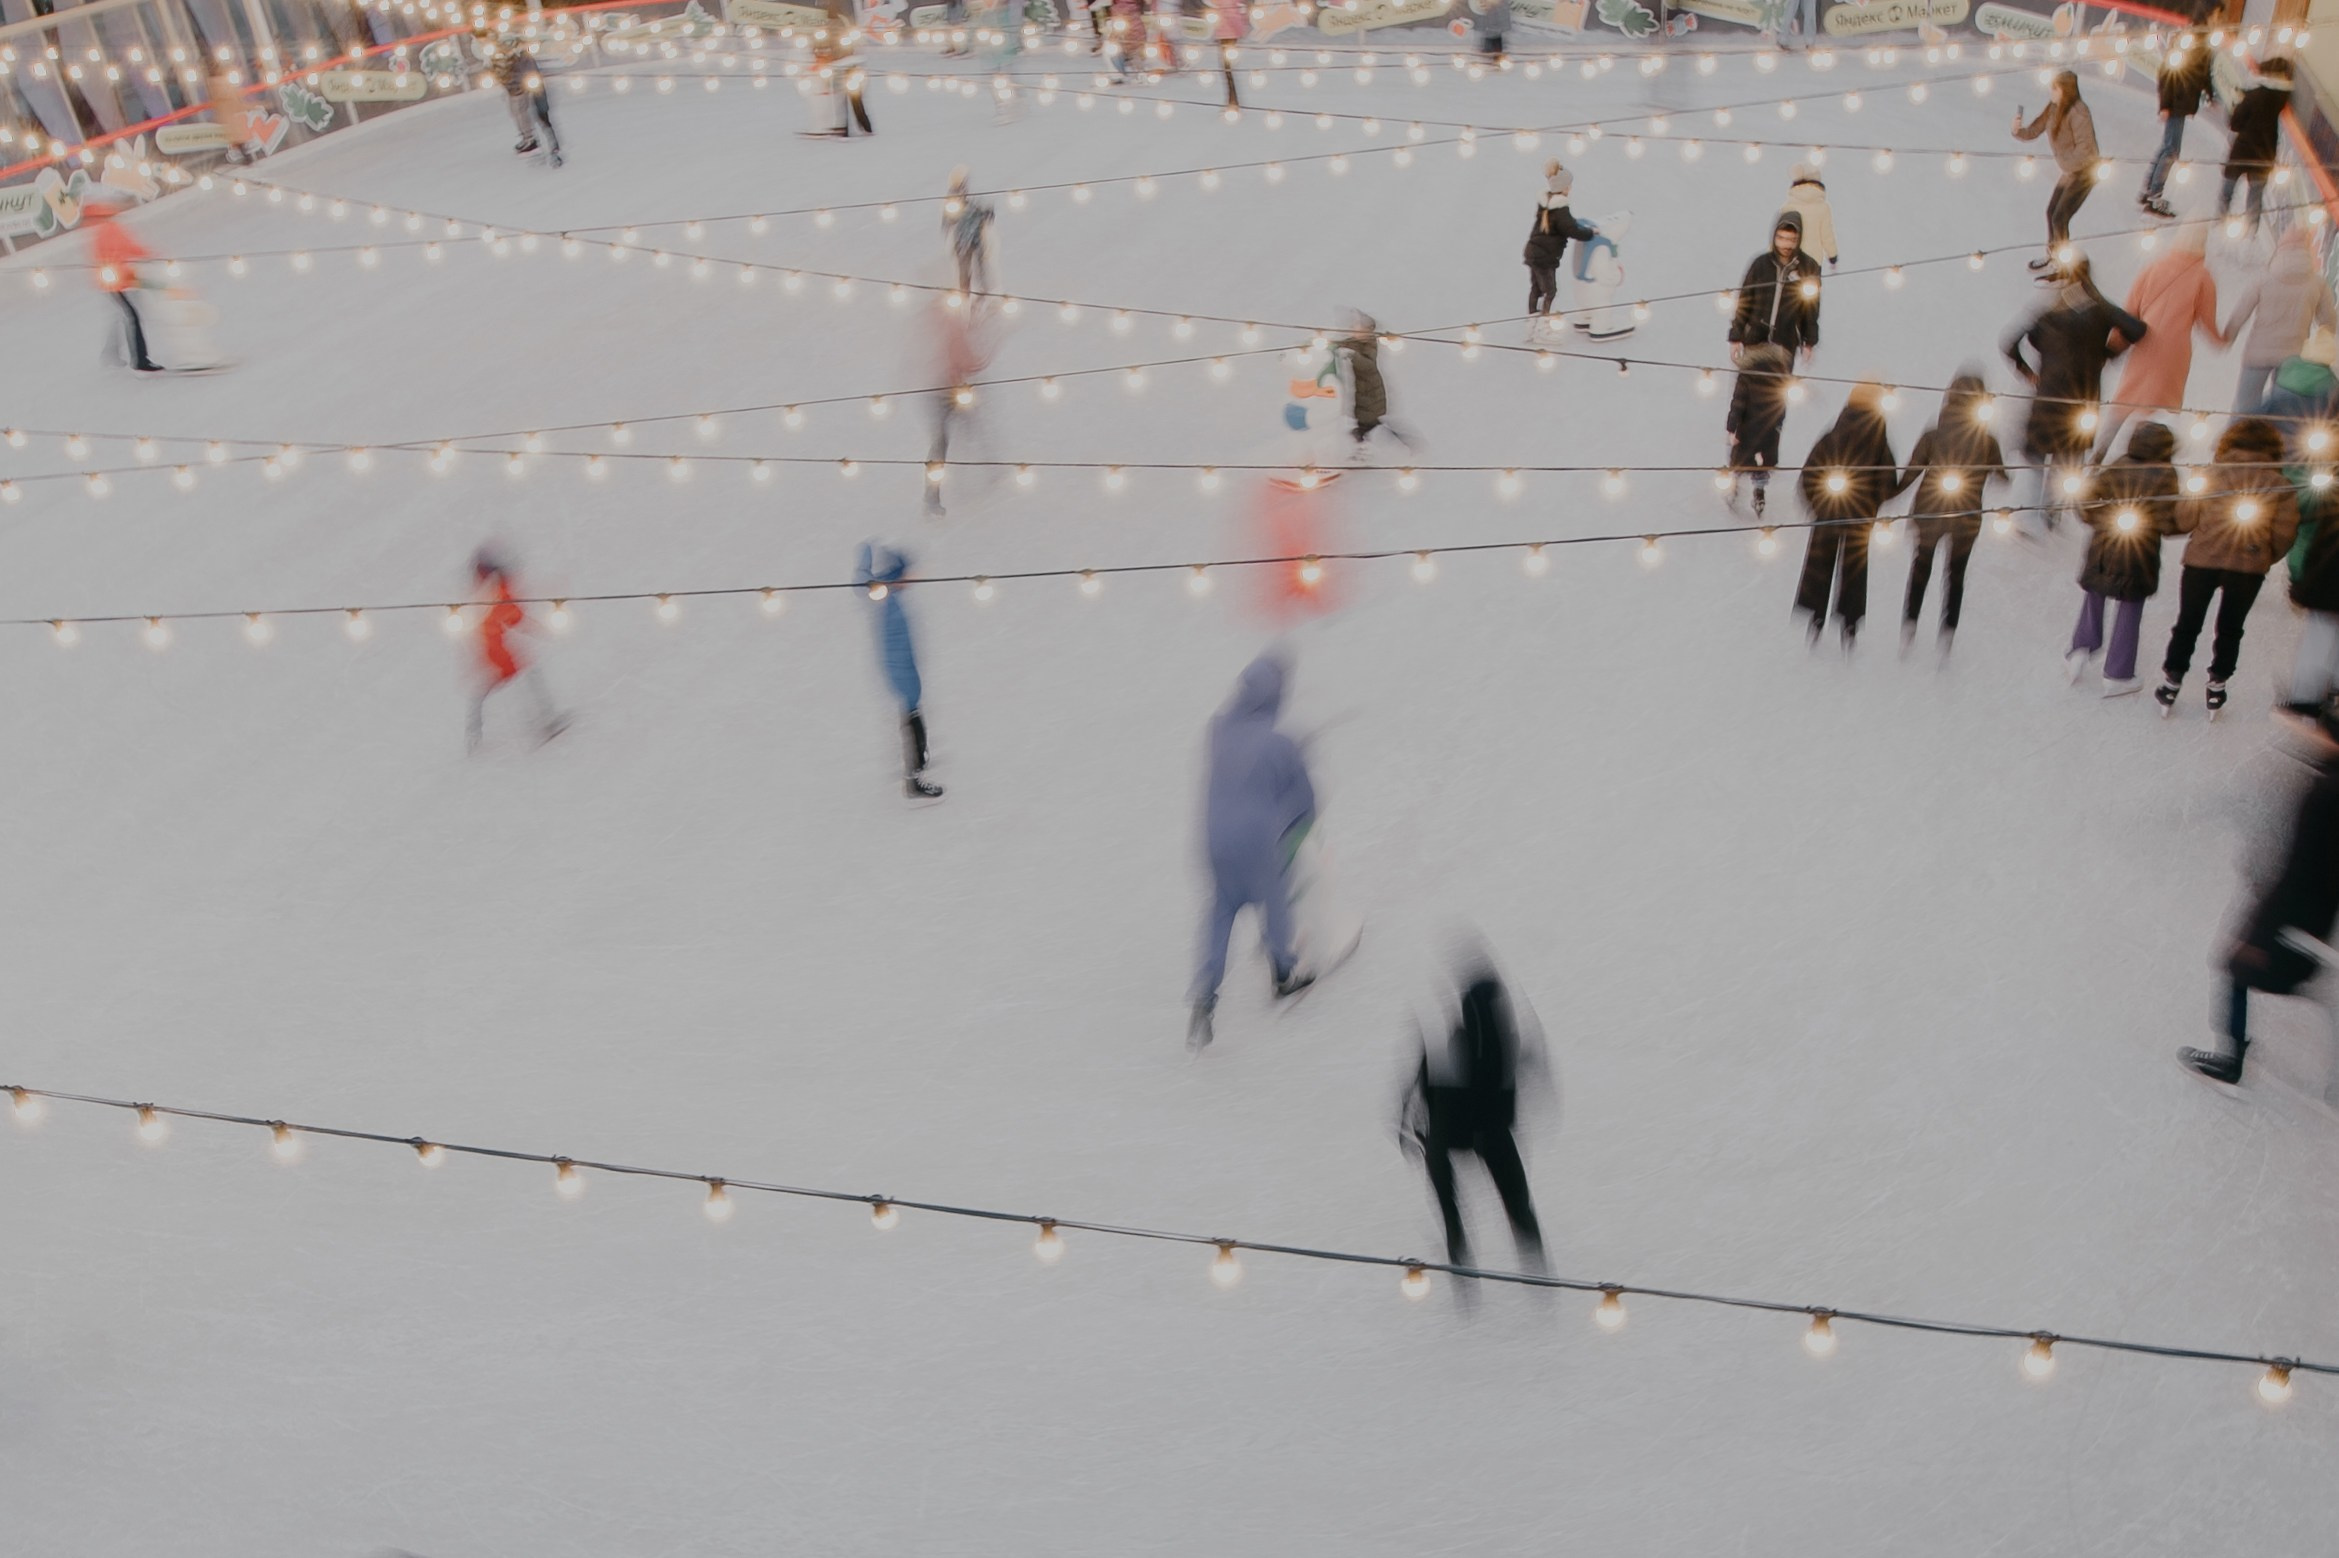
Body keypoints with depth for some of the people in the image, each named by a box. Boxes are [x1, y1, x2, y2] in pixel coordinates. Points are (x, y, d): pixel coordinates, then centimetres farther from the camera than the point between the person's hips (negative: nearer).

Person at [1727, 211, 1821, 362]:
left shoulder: (1808, 267, -6)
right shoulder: (1762, 263, -5)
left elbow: (1812, 307, 1)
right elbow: (1744, 301, 0)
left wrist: (1810, 342, 4)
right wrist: (1736, 336, -2)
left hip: (1786, 344, -1)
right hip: (1755, 340, 1)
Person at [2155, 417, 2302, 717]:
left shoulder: (2211, 473, -7)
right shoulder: (2281, 485, -4)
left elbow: (2184, 519, -7)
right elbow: (2285, 534, -3)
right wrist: (2266, 558, 15)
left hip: (2202, 560, -1)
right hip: (2249, 567, 1)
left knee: (2187, 625, 12)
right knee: (2230, 629, 16)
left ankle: (2171, 683, 16)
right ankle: (2217, 686, 20)